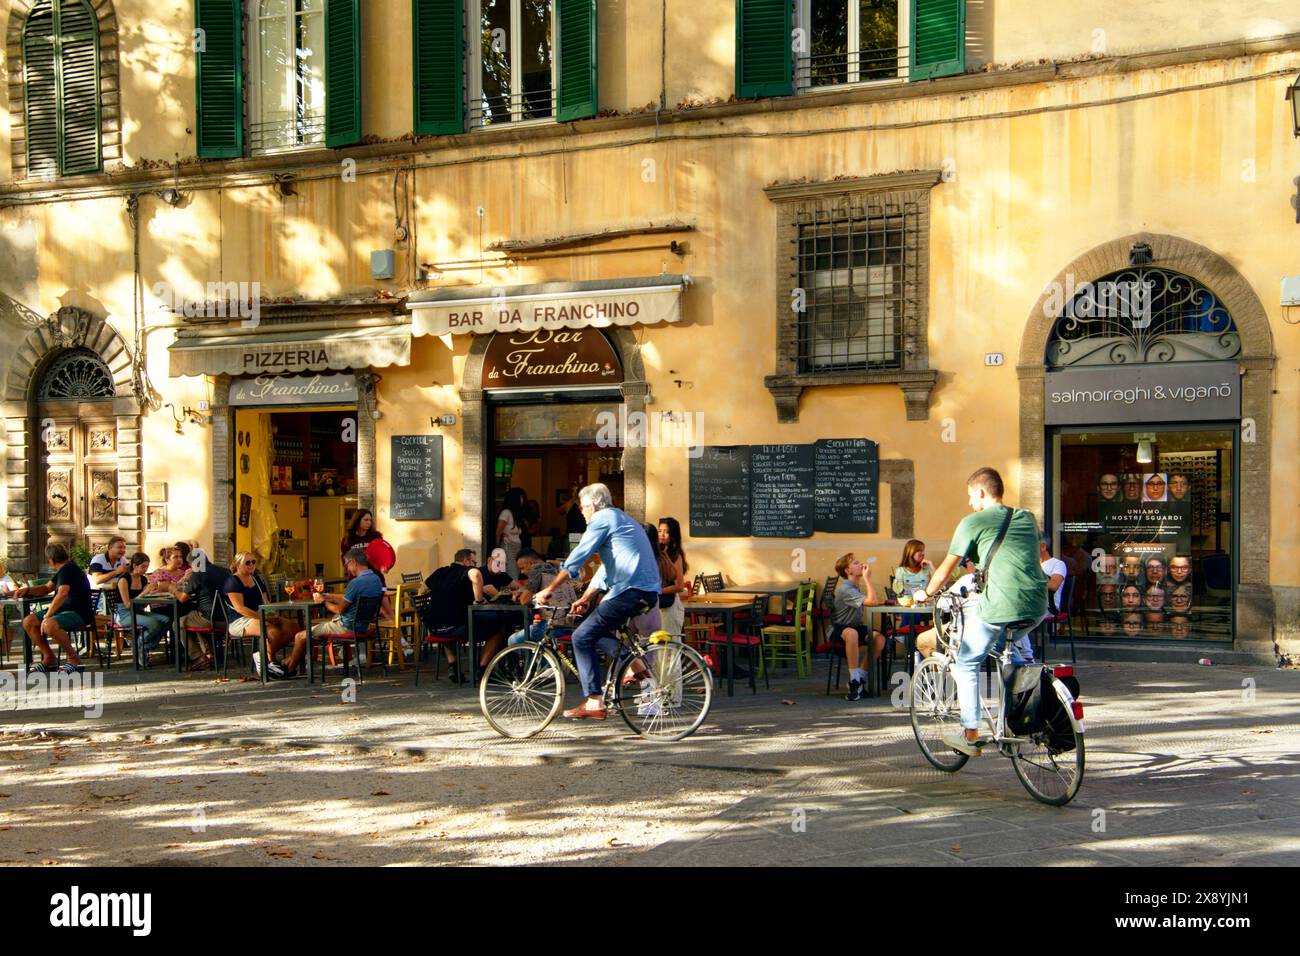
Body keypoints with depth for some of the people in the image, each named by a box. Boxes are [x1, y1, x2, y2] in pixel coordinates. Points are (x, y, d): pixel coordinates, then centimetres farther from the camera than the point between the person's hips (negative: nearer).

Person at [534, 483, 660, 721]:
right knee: (597, 630, 22)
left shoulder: (602, 519, -2)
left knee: (583, 637, -6)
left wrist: (549, 589, -1)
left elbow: (576, 559, -7)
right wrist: (586, 598, 31)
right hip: (648, 592, 10)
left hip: (630, 591, -10)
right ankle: (635, 664, 10)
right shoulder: (621, 519, 28)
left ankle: (594, 703, -9)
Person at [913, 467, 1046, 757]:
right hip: (1037, 608, 6)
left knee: (967, 664, 11)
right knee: (1001, 648, 32)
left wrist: (926, 593, 23)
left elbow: (946, 567, 6)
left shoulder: (973, 522, 2)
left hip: (1000, 607, -6)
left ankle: (970, 735, 10)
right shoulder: (1027, 519, 19)